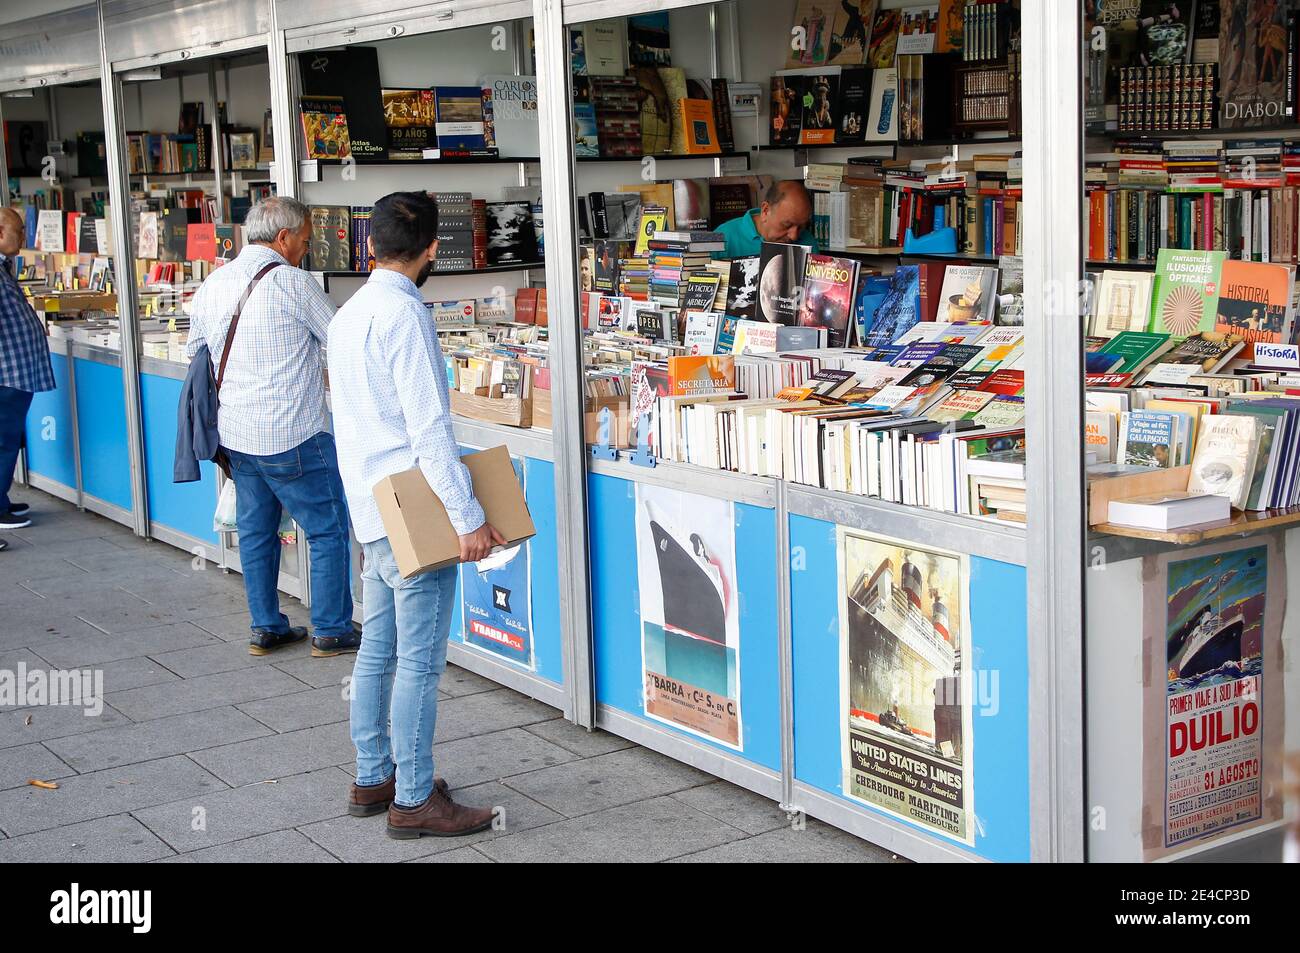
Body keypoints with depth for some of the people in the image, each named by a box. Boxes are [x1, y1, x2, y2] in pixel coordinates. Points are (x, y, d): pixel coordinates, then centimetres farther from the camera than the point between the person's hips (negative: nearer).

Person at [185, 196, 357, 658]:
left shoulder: (211, 285, 8)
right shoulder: (291, 282, -13)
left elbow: (193, 353, 19)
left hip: (235, 434, 7)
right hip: (293, 437, -7)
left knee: (255, 530, 17)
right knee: (328, 530, 5)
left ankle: (266, 628, 24)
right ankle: (331, 631, 10)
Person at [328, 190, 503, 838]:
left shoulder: (349, 313, 13)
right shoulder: (403, 313, -16)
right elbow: (428, 426, -21)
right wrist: (468, 517, -20)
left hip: (371, 510, 10)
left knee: (378, 651, 16)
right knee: (419, 661, -3)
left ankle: (372, 778, 26)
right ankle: (413, 800, 3)